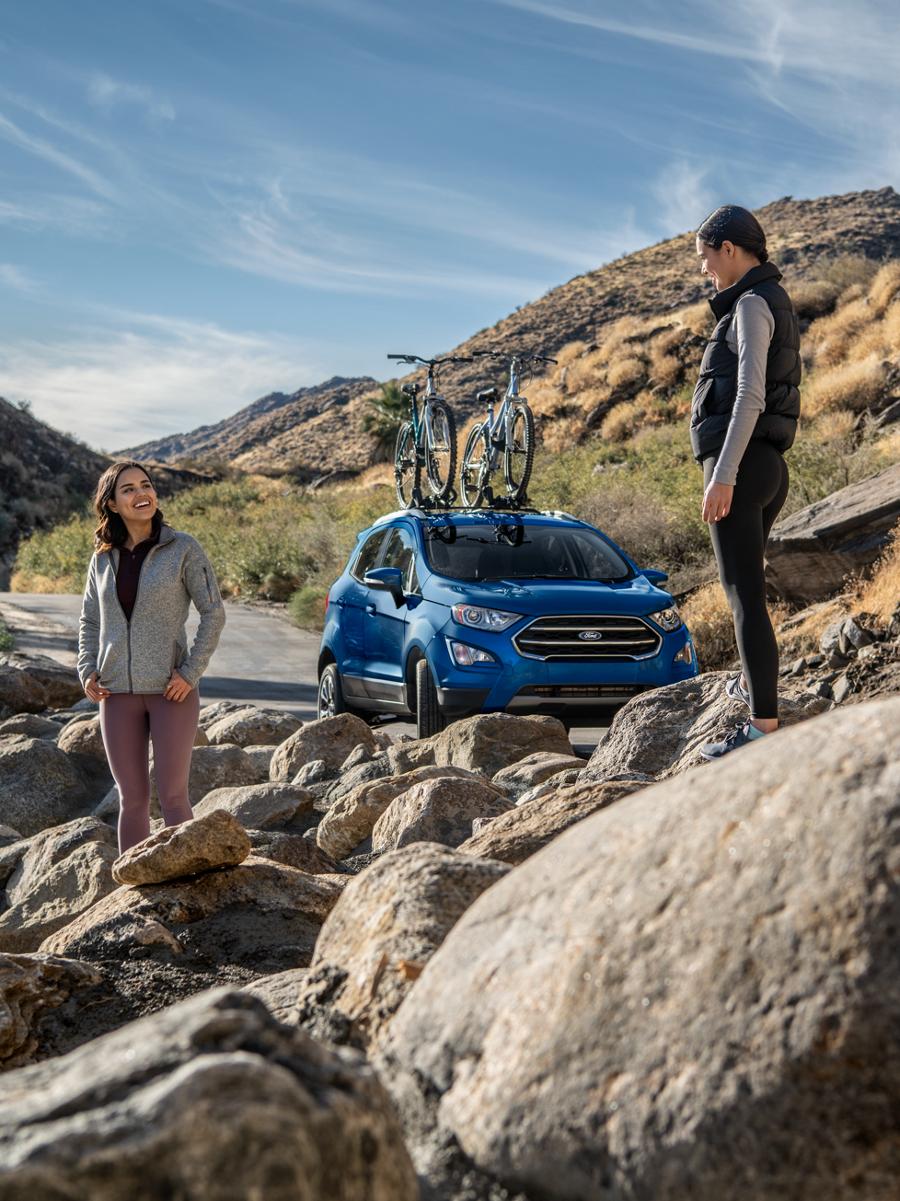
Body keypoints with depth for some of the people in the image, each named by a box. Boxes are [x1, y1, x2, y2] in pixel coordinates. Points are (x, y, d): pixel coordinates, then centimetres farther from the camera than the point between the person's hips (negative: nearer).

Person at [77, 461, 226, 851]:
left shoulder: (183, 548, -5)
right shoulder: (103, 558, 7)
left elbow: (213, 613, -5)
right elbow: (90, 620, 16)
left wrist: (191, 672, -12)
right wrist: (87, 670, 1)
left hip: (171, 690, -3)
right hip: (118, 693, 3)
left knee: (172, 796, -2)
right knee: (132, 799, 9)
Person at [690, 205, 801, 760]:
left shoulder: (753, 304, -10)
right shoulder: (775, 304, 20)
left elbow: (750, 396, -20)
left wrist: (723, 476, -24)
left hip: (739, 464, -10)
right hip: (769, 467, 10)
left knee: (745, 593, -10)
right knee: (746, 577, 27)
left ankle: (764, 727, -11)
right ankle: (752, 681, 47)